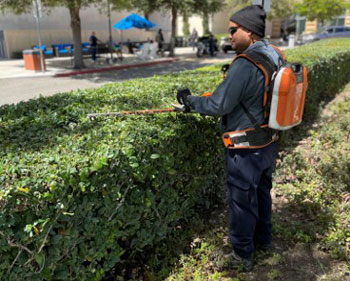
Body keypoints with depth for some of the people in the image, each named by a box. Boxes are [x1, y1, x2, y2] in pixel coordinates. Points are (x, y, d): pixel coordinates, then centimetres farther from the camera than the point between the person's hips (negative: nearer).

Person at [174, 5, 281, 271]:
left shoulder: (245, 65, -26)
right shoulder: (274, 56, 2)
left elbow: (219, 105, -21)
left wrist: (190, 101, -5)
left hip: (246, 149, -9)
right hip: (268, 143, 9)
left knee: (241, 199, 7)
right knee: (262, 191, 24)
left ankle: (242, 255, 25)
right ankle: (262, 239, 45)